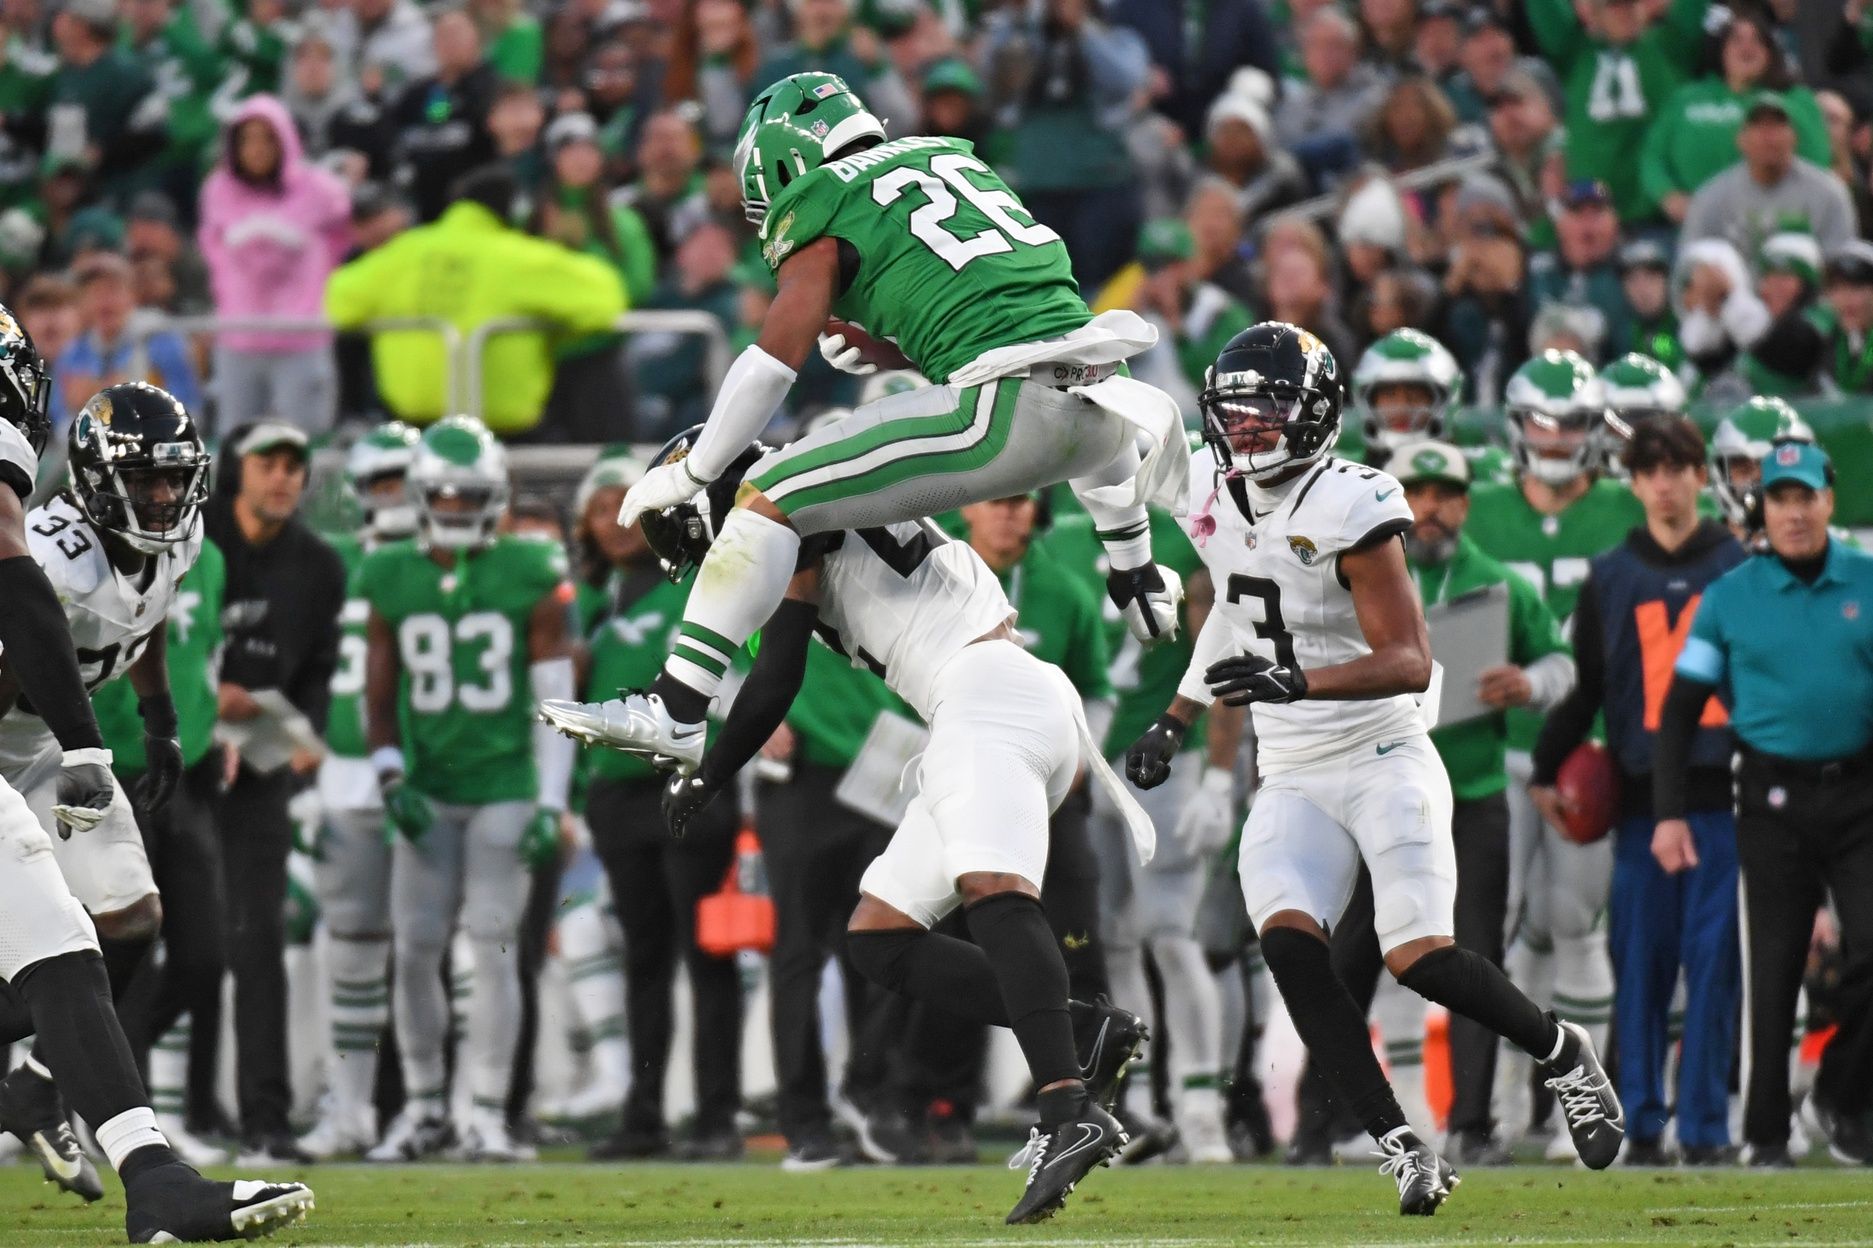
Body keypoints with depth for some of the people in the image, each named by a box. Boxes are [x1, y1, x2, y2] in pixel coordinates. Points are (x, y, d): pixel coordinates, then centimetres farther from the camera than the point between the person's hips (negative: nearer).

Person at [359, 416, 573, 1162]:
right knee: (414, 948, 0)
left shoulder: (531, 579, -1)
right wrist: (391, 778, -4)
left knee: (493, 944, -7)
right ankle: (423, 1108, 12)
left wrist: (551, 805, -6)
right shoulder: (392, 581, 5)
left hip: (504, 786, -2)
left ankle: (489, 1113, -1)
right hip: (427, 789, 2)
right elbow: (379, 697, 11)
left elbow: (553, 700, 0)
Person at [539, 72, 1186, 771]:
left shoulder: (819, 206, 6)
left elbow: (773, 365, 0)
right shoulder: (955, 157, 27)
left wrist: (690, 476, 10)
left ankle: (675, 712, -11)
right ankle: (1139, 585, 63)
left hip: (1007, 411, -7)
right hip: (1097, 393, 7)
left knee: (769, 503, -4)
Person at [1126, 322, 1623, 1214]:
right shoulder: (1214, 492, 5)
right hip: (1293, 782, 6)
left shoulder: (1347, 508, -17)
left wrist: (1295, 682, -37)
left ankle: (1560, 1050, 13)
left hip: (1383, 761, -6)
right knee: (1288, 942, -21)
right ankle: (1403, 1152, -21)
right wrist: (1174, 721, 26)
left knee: (1420, 958, -19)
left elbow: (1411, 663, -23)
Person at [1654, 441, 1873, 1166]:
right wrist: (1670, 813, -2)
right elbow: (1680, 709, 6)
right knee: (1773, 970, 2)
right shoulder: (1731, 597, 3)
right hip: (1774, 800, -1)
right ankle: (1766, 1135, 10)